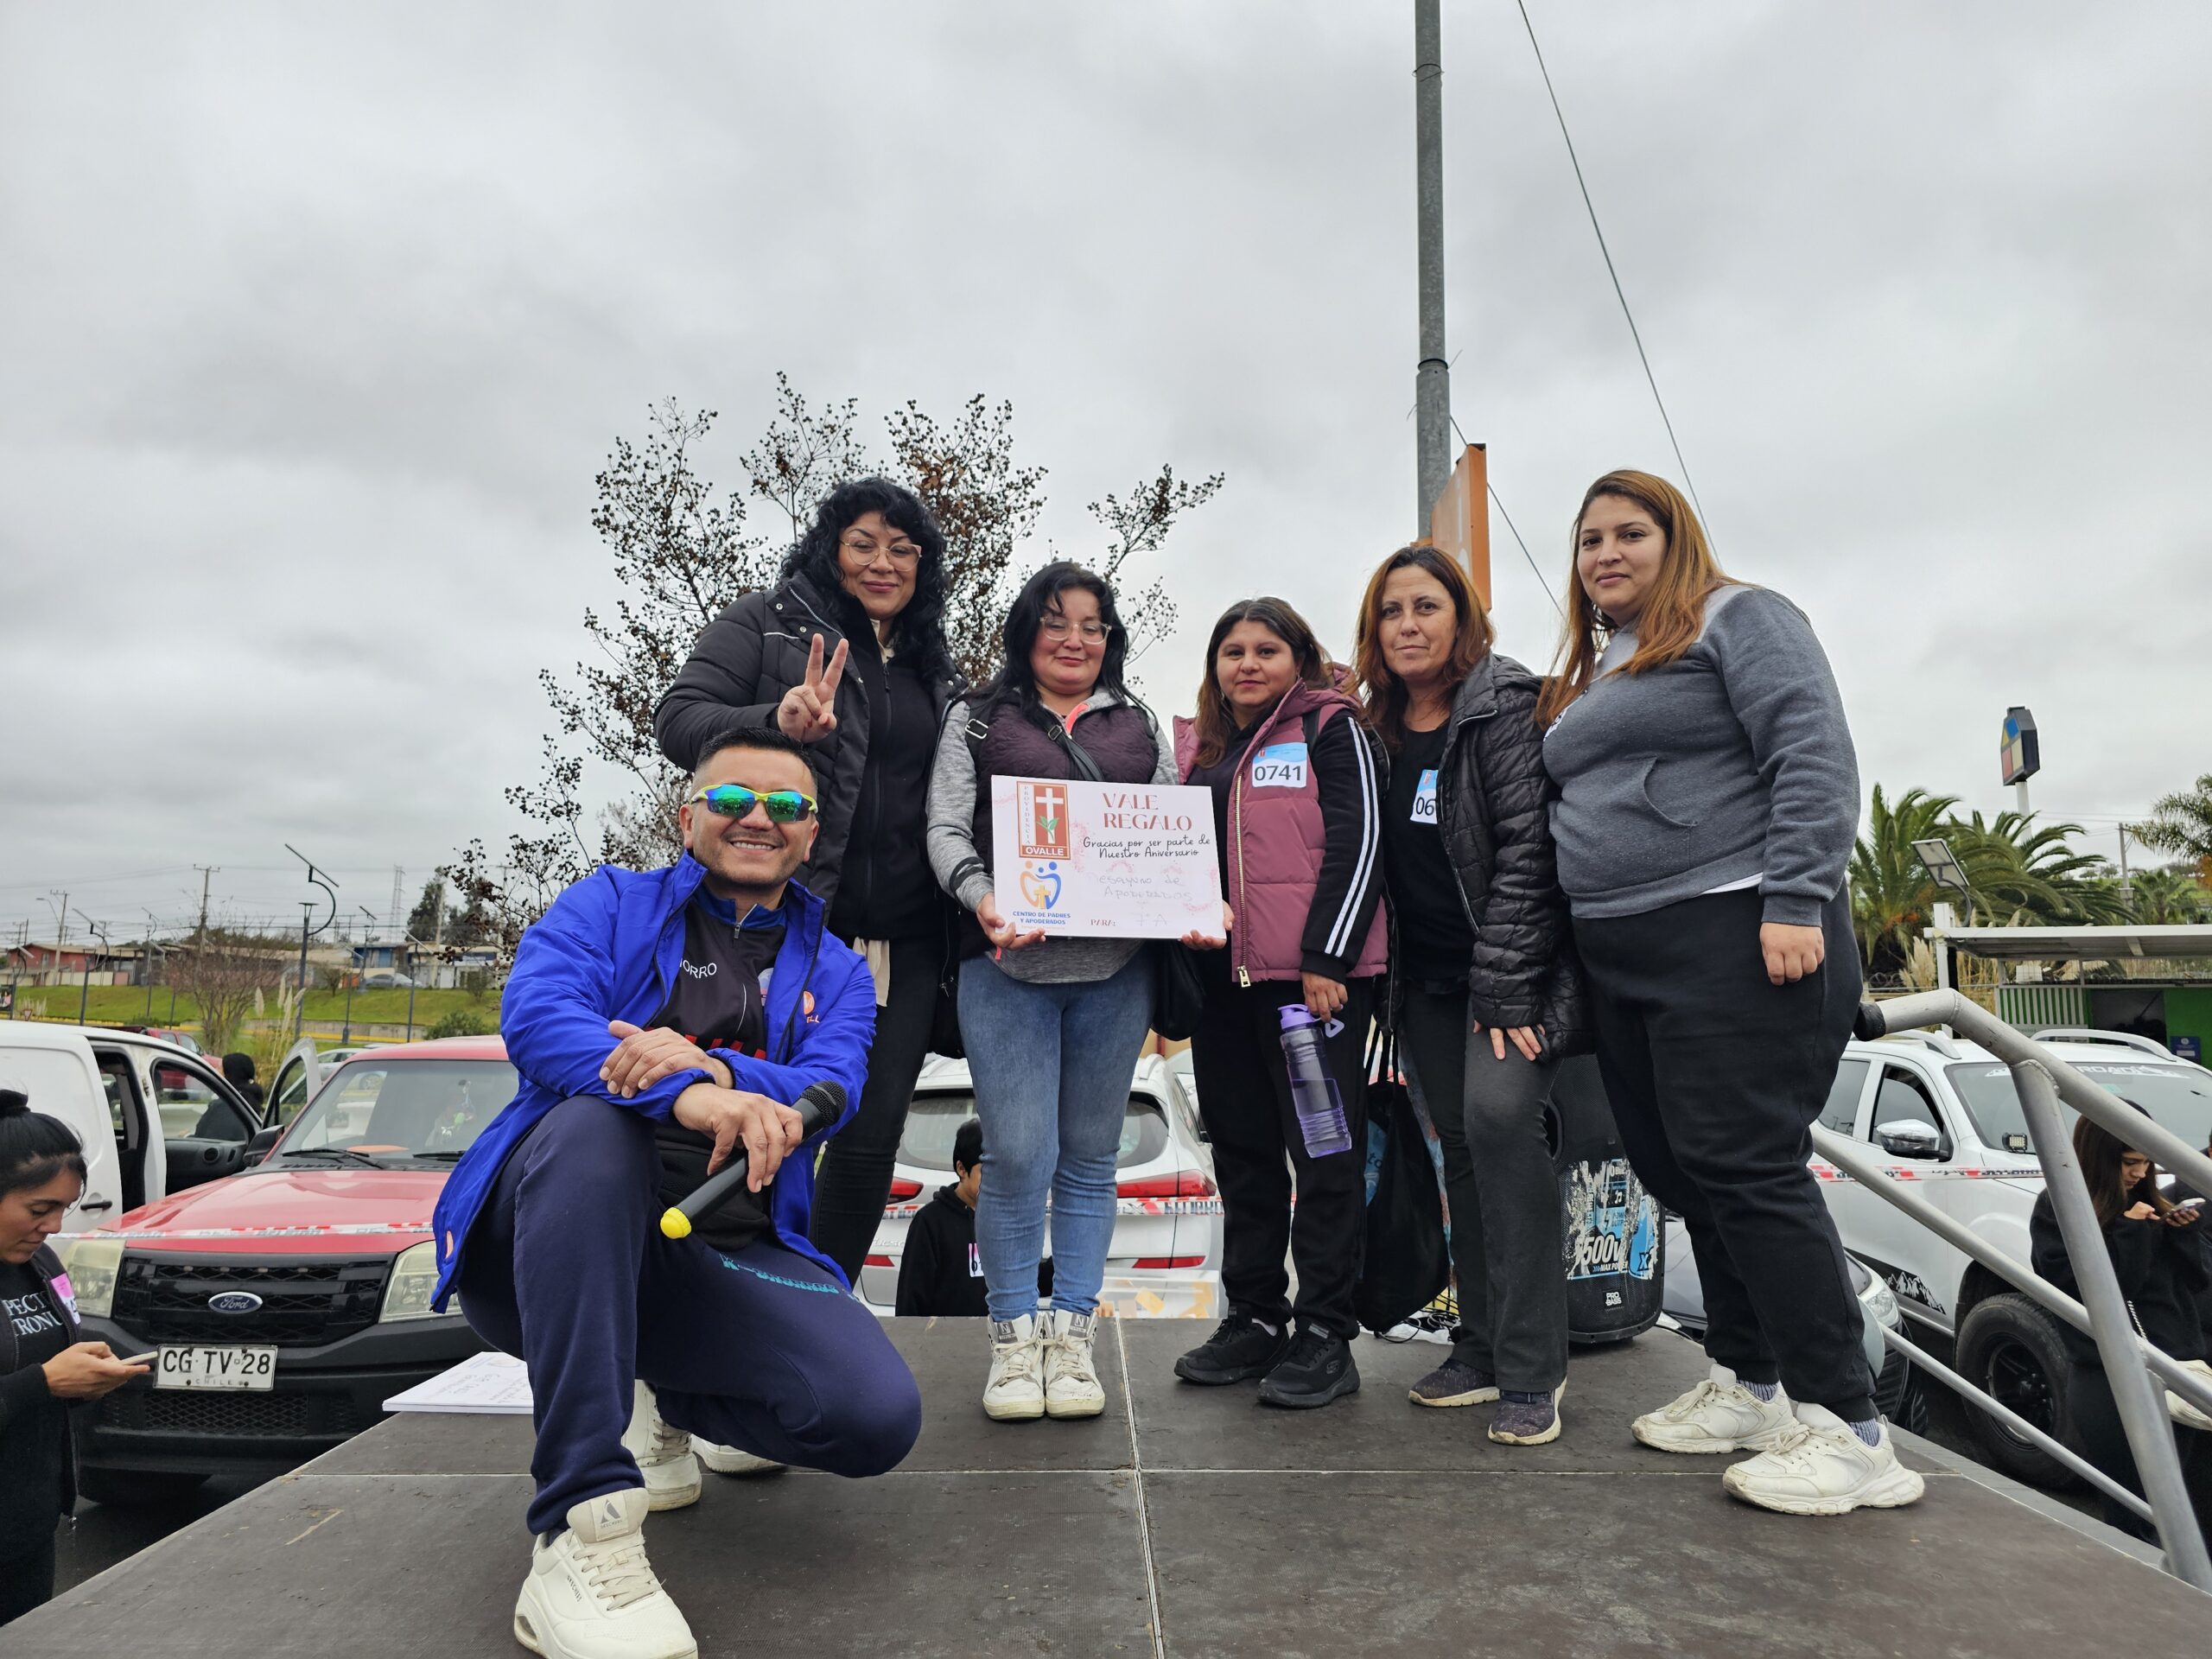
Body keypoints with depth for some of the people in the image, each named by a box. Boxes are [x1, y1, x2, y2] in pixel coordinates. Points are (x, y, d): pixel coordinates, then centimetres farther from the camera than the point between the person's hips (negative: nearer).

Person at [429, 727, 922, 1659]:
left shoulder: (834, 971, 17)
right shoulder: (610, 905, 10)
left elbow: (828, 1092, -4)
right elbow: (533, 1016, -11)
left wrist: (716, 1068, -27)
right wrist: (688, 1094, -31)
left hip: (725, 1258, 3)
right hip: (553, 1242, -2)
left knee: (879, 1415, -21)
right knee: (592, 1123, -37)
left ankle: (662, 1404, 12)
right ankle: (581, 1529, -36)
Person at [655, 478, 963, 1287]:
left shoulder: (934, 672, 20)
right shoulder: (767, 623, 6)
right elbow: (679, 719, -3)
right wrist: (778, 724, -22)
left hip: (902, 940, 5)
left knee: (873, 1134, 4)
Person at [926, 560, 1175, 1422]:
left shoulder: (1142, 728, 17)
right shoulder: (978, 719, 10)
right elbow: (946, 827, 1)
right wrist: (983, 897, -19)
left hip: (1115, 970, 3)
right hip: (1008, 966, -2)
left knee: (1090, 1157, 8)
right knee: (1016, 1155, -6)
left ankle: (1072, 1335, 19)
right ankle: (1013, 1339, 12)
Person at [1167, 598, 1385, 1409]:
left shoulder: (1330, 729, 0)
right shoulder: (1198, 749, 18)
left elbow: (1358, 841, -9)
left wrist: (1325, 958, -16)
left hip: (1316, 975, -6)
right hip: (1223, 979, 6)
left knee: (1325, 1151, 0)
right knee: (1243, 1151, 12)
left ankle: (1325, 1335, 8)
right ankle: (1254, 1318, 24)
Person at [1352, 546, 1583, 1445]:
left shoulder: (1505, 706, -9)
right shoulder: (1379, 729, 9)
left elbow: (1528, 848, -16)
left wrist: (1504, 990, -20)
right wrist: (1386, 987, 7)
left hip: (1516, 966, -6)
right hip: (1429, 981, 6)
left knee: (1498, 1111, -23)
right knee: (1461, 1147, 8)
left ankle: (1532, 1369, -14)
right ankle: (1482, 1349, 18)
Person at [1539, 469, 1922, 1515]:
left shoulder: (1737, 618, -1)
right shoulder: (1588, 673, 23)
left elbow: (1814, 754, -12)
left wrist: (1796, 901, -21)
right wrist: (1572, 942, 19)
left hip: (1735, 936, -8)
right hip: (1621, 959, 9)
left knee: (1743, 1168, -12)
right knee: (1677, 1173, 10)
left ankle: (1846, 1429, -4)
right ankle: (1746, 1386, 22)